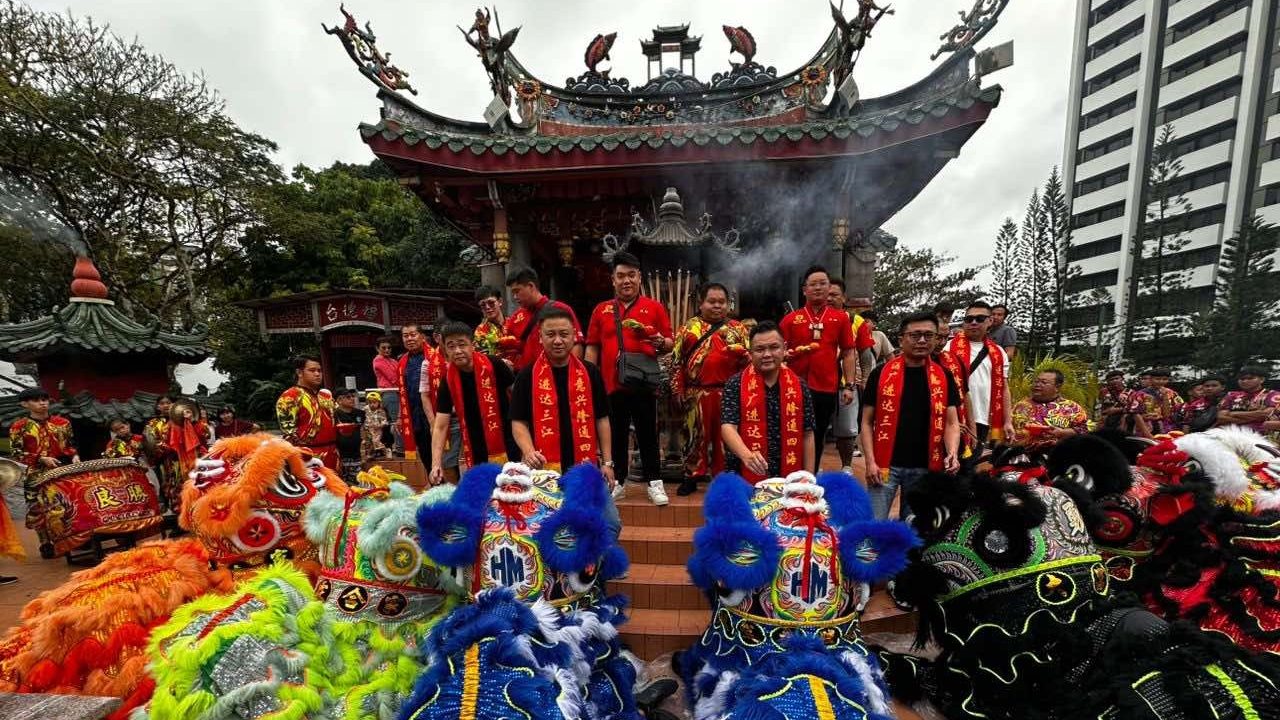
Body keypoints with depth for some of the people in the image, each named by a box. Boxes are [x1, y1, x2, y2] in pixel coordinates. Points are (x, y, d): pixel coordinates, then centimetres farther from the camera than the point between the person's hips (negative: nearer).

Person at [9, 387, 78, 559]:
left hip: (63, 468, 2)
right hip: (36, 473, -1)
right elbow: (16, 452, -3)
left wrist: (74, 456, -5)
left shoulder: (62, 422, 7)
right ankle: (45, 544, 13)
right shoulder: (19, 426, 0)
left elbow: (70, 444, 13)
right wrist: (41, 459, -16)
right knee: (38, 508, 1)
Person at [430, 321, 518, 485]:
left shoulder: (494, 365, -13)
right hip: (474, 455, 2)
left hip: (507, 446, -2)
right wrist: (436, 464, -16)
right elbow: (440, 426, -6)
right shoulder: (448, 381, -6)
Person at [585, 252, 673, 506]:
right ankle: (618, 483, 24)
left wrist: (661, 342, -17)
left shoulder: (655, 307, 4)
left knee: (648, 435, 5)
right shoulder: (601, 310, 10)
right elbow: (592, 348, 11)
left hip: (644, 383, -2)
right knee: (616, 435, 12)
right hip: (611, 384, 2)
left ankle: (654, 483, 17)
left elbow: (669, 344, 5)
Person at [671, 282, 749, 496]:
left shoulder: (737, 329, 8)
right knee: (696, 434, 7)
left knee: (724, 435, 6)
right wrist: (678, 389, 1)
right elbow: (677, 360, 6)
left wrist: (740, 353, -15)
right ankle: (692, 477, 20)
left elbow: (749, 358, 8)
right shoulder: (689, 327, 6)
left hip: (728, 392, 1)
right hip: (697, 393, 0)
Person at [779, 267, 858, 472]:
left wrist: (849, 385, 0)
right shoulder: (790, 319, 3)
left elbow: (848, 353, 6)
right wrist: (786, 354, -15)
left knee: (818, 437, 12)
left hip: (827, 388, 1)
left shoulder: (841, 317, 5)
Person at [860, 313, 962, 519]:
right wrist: (870, 461, -11)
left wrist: (952, 454, -16)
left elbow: (951, 422, 3)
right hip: (886, 464, -2)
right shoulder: (881, 373, -3)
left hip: (925, 467, 3)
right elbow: (867, 422, -2)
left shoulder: (944, 377, 4)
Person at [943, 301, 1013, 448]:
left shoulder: (998, 353, 11)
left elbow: (1003, 388, 12)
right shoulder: (951, 348, -3)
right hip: (958, 420, -4)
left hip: (983, 421, 4)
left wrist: (1007, 422, 6)